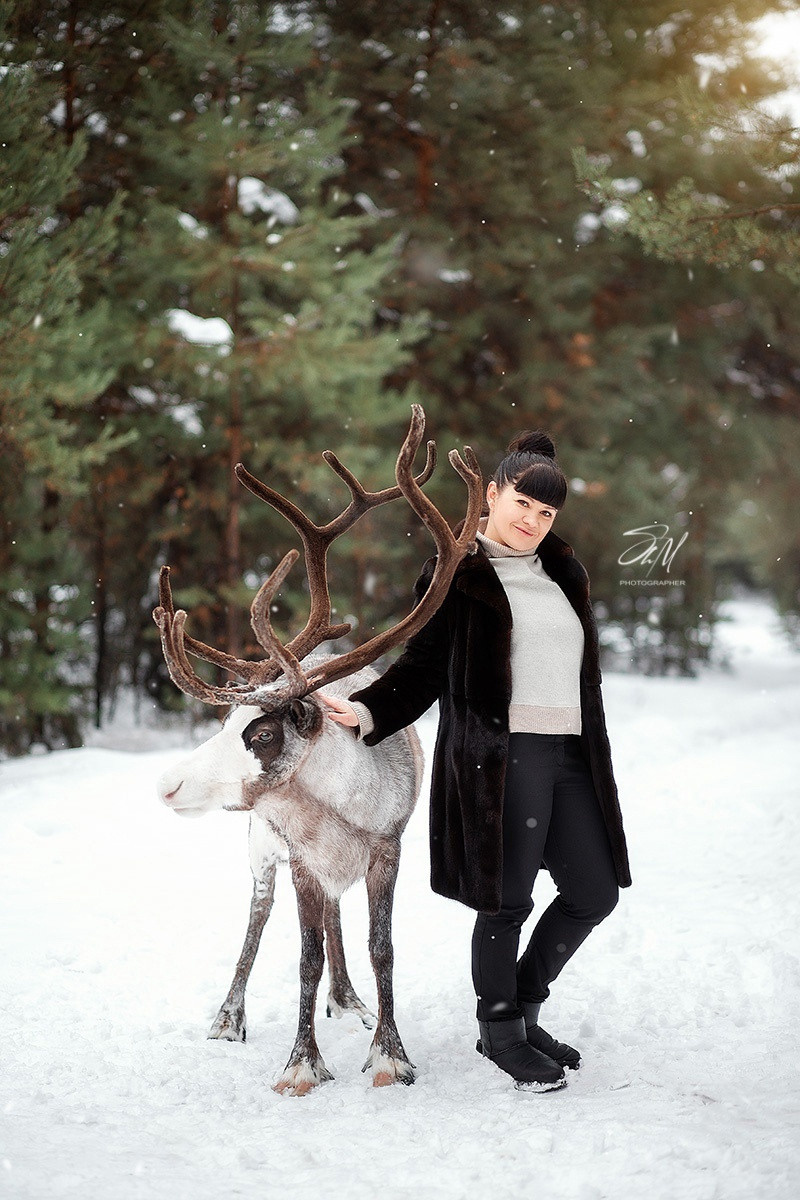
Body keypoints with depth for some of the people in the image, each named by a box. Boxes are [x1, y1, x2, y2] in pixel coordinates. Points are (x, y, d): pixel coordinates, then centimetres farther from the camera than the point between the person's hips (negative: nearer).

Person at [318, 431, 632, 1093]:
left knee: (595, 891, 10)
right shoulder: (457, 574, -1)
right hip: (498, 759, -7)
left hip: (570, 758, 7)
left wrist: (595, 757, 19)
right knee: (506, 901, -2)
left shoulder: (563, 573, 17)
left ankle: (522, 1008, 28)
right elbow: (422, 666, -3)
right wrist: (366, 711, -19)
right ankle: (500, 1030, 19)